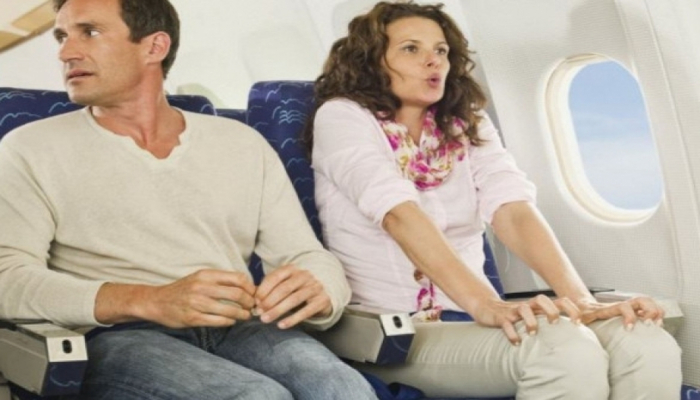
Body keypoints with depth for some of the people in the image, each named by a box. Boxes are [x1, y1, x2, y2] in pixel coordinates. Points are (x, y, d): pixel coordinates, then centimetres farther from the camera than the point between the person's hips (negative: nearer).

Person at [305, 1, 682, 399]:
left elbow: (514, 210, -5)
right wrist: (485, 305, -34)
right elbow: (400, 214, -20)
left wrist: (580, 299, -23)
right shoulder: (342, 117, -2)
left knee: (647, 345, -21)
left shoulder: (468, 125, 13)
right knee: (567, 351, -32)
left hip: (464, 320, 5)